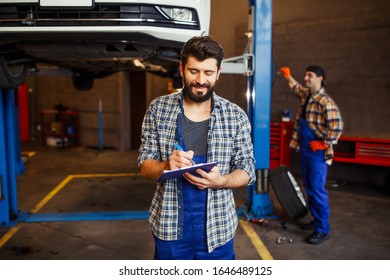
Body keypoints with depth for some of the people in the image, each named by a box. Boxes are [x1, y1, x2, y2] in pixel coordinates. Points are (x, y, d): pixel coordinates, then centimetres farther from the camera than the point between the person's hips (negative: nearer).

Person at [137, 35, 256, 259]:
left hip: (218, 226, 0)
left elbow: (247, 170, -2)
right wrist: (167, 166, -23)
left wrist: (220, 181, -23)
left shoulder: (236, 115, -4)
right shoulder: (158, 109, -2)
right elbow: (145, 165, -1)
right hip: (169, 225, 1)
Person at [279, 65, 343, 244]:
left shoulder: (325, 101, -17)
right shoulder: (305, 95, 10)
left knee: (317, 189, -7)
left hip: (317, 152, -9)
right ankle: (317, 220, 27)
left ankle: (323, 229, 1)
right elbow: (296, 87, 35)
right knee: (309, 187, 14)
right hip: (304, 150, 9)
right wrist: (287, 76, 40)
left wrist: (324, 143, -16)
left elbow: (336, 127, -22)